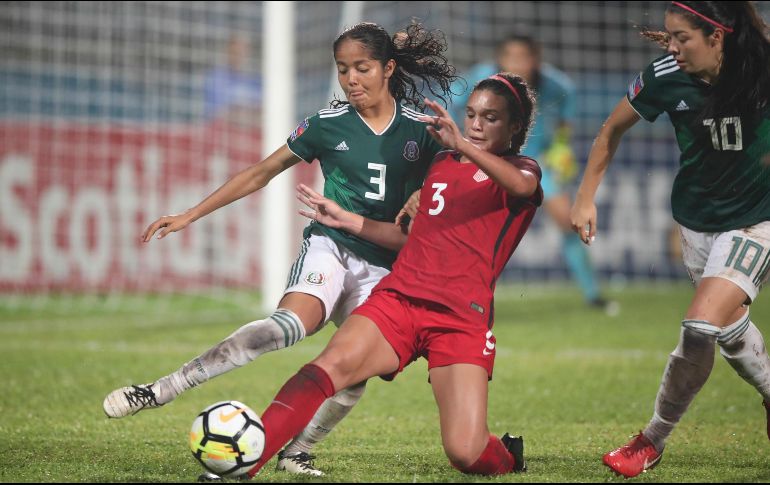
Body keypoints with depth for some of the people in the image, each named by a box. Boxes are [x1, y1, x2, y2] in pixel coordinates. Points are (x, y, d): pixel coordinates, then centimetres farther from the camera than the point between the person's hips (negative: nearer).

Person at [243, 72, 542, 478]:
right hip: (397, 298, 3)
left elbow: (522, 187, -17)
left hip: (462, 319, -3)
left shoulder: (520, 169, 10)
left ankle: (508, 456, 21)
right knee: (332, 365, -29)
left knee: (467, 454, -17)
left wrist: (462, 146, -32)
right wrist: (347, 221, 23)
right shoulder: (442, 164, 25)